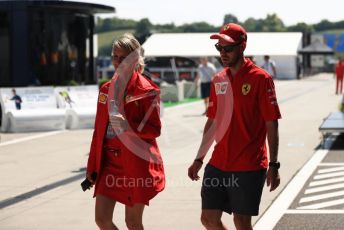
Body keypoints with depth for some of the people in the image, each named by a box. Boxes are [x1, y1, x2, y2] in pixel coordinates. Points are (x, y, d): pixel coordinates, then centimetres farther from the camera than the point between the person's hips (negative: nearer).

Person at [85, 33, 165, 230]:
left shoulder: (146, 90, -7)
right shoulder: (107, 89, 11)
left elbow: (155, 129, -10)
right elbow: (99, 131, 15)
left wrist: (128, 125, -28)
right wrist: (92, 167, 14)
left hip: (137, 164, -5)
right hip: (110, 161, 5)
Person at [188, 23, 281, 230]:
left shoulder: (260, 78, -9)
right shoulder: (218, 80, 9)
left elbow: (271, 124, -10)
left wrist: (273, 165, -12)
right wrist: (199, 159, 17)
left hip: (249, 166, -6)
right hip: (218, 164, 6)